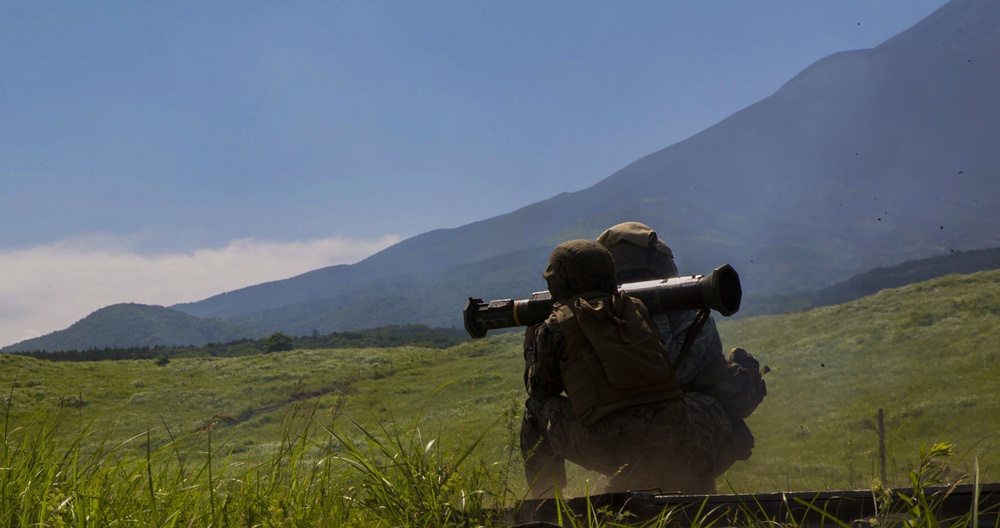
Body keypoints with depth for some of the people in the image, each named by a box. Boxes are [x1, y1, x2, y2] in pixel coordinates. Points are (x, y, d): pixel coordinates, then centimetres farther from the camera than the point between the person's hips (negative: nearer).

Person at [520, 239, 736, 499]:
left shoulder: (556, 327, 10)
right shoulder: (637, 309, 21)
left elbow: (540, 388, 23)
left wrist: (531, 342, 40)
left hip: (607, 446, -3)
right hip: (671, 437, 3)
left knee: (537, 409, 22)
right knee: (709, 408, 34)